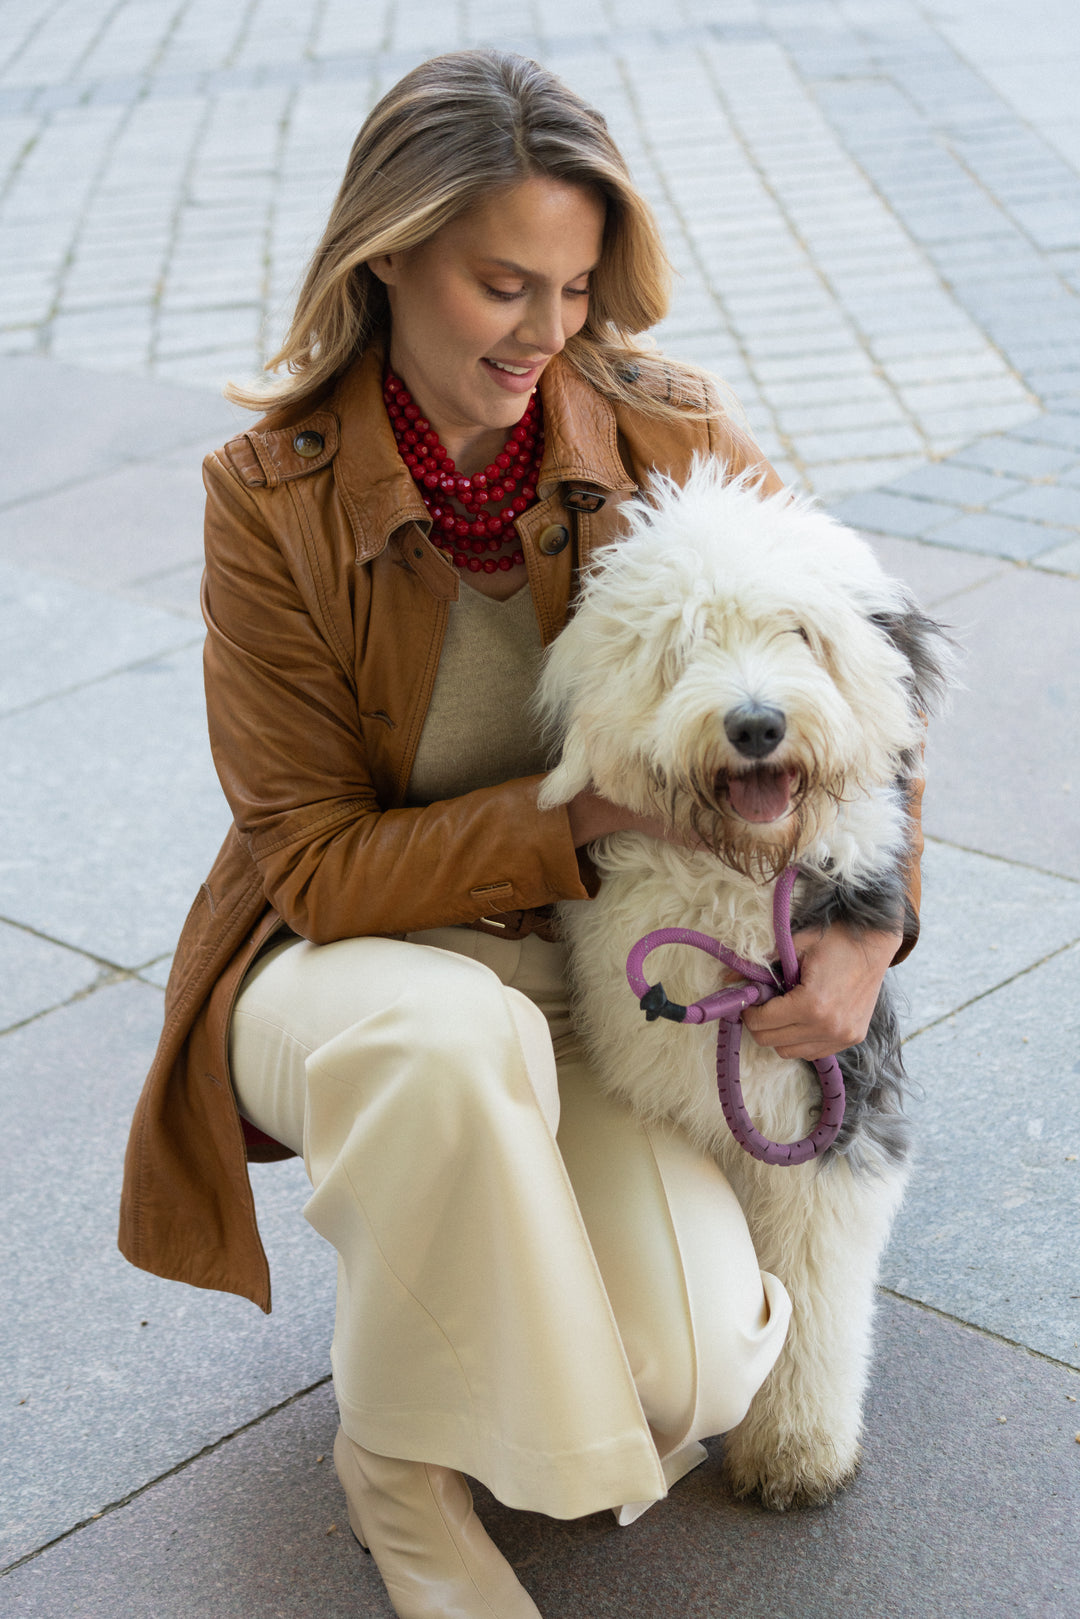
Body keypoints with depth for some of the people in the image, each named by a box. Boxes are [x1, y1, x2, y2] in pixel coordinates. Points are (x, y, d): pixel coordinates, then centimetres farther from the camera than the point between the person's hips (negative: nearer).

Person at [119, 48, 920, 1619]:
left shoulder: (669, 437, -9)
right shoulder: (273, 499, -15)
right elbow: (319, 866, -14)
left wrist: (869, 923, -16)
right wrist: (584, 817, -26)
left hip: (604, 977, 2)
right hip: (351, 961, -1)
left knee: (692, 1370, -22)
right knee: (448, 1036, -40)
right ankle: (392, 1456, -11)